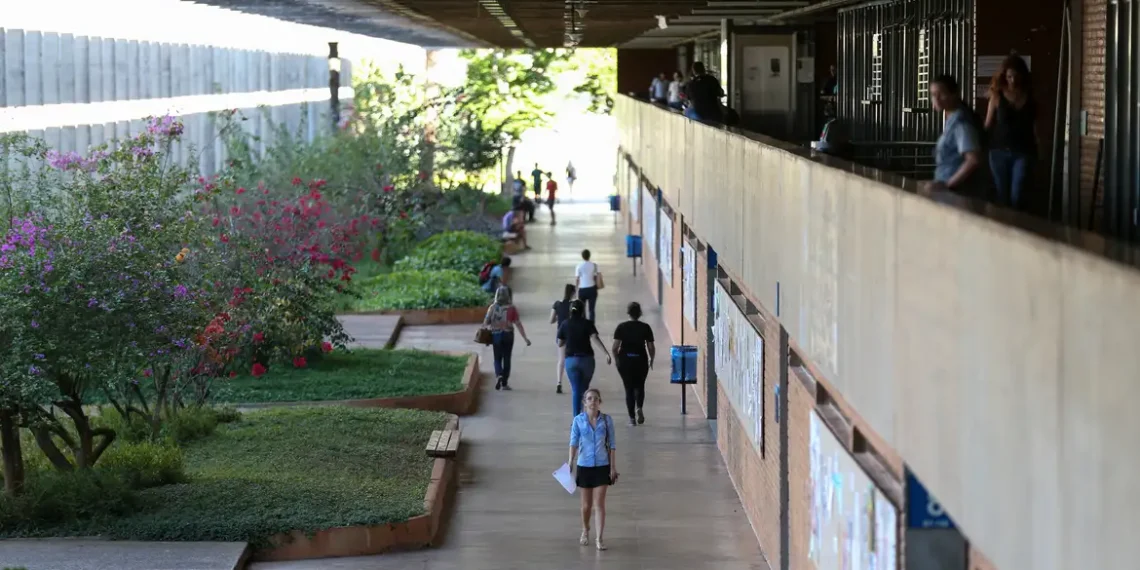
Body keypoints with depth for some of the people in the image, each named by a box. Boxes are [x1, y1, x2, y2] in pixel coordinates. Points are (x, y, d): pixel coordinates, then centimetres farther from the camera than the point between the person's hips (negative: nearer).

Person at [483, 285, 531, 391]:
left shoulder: (492, 307, -4)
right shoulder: (511, 308, -6)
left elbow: (486, 322, -7)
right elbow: (518, 324, -8)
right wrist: (525, 338, -3)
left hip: (495, 335, 1)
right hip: (508, 335, -1)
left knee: (497, 359, 11)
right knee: (507, 359, 9)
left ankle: (499, 375, -17)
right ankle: (504, 383, 10)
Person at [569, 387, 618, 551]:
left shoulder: (606, 420, -4)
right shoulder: (578, 420, -4)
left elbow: (612, 445, 0)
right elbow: (574, 442, -5)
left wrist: (613, 467, -2)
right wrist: (570, 462, -16)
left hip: (602, 466, -1)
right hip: (584, 466, 1)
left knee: (599, 503, -5)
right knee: (586, 504, 13)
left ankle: (599, 538, -4)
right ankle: (585, 531, 36)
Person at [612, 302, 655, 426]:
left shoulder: (621, 327, -4)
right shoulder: (646, 328, -3)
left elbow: (615, 347, -8)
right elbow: (651, 348, -3)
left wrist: (617, 359, 9)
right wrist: (651, 360, 15)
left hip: (625, 361, 0)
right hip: (641, 361, 0)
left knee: (629, 389, 8)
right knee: (639, 386, 20)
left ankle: (632, 418, 5)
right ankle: (639, 408, -4)